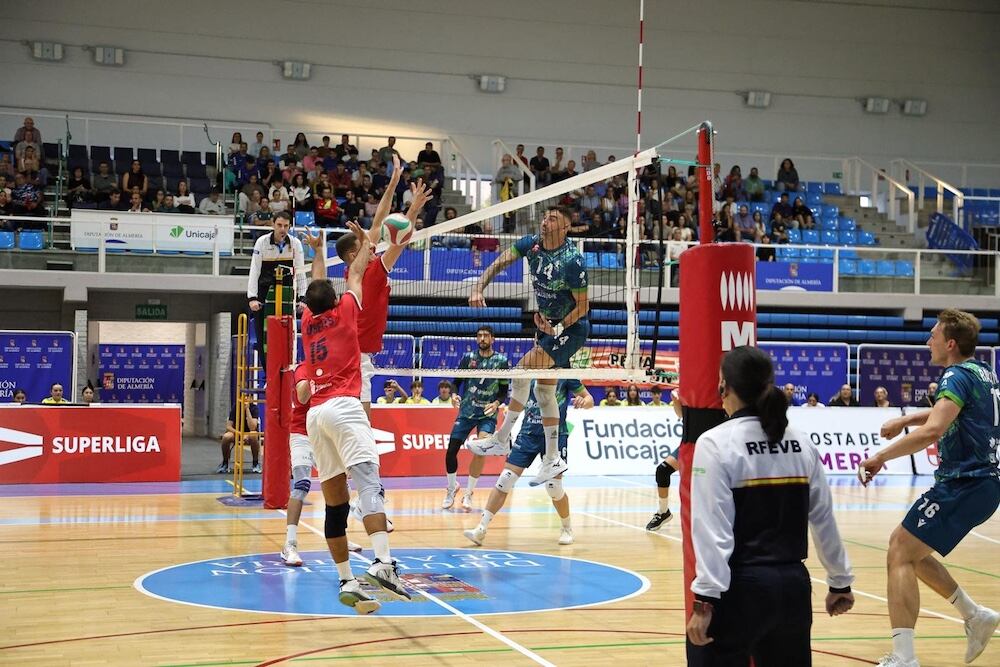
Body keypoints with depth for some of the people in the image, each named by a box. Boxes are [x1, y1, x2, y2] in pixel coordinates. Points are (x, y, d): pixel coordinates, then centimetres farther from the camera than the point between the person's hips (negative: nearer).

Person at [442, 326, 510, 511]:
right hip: (466, 411, 2)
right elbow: (457, 381, 9)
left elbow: (504, 390, 2)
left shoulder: (502, 361, 0)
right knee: (451, 451, -3)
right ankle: (452, 488, 23)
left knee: (480, 451, -20)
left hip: (488, 414, -2)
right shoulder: (468, 357, 3)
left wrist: (497, 403, -16)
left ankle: (468, 493, -4)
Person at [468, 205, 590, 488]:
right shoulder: (532, 243, -5)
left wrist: (558, 328, -25)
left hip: (571, 328, -8)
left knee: (524, 369, -21)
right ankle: (552, 459, 17)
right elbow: (500, 263, -4)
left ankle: (501, 439, -13)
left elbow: (583, 305, -17)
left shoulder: (573, 260, -23)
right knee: (544, 390, 9)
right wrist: (478, 288, -19)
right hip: (548, 324, 8)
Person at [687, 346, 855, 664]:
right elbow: (824, 520, 11)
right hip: (793, 585, 6)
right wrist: (840, 582, 21)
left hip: (740, 588, -6)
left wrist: (705, 600, -15)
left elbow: (713, 530, -16)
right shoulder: (801, 444, 5)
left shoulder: (716, 444, -11)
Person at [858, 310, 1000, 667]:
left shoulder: (959, 375, -16)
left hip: (964, 486, -10)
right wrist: (905, 419, 24)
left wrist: (880, 456, -25)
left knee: (900, 554, -11)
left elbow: (932, 430, -30)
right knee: (907, 546, 20)